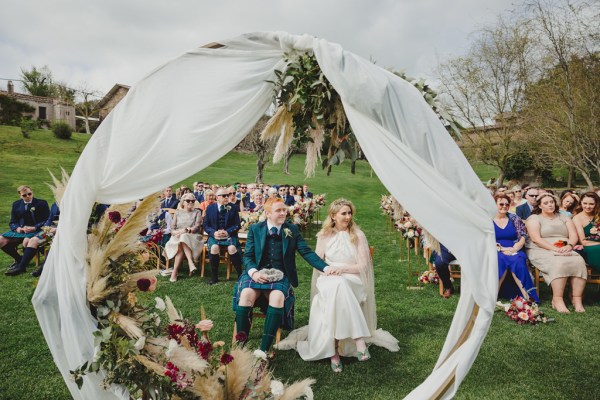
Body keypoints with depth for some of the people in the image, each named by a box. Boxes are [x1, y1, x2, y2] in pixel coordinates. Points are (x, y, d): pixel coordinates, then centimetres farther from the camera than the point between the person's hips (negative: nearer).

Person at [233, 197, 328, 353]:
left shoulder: (292, 230, 9)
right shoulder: (255, 229, 8)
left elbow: (307, 252, 1)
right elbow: (247, 256, 5)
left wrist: (326, 268, -15)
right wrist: (253, 272, -17)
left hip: (280, 275, 0)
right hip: (257, 273, 0)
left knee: (277, 297, -33)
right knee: (246, 294, -31)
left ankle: (264, 350, -27)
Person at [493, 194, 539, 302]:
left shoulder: (515, 219, 14)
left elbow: (523, 237, 6)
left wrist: (514, 249, -13)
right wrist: (502, 249, -14)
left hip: (515, 251, 2)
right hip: (496, 252, -1)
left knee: (518, 261, -33)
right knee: (500, 259, -36)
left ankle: (527, 296, -38)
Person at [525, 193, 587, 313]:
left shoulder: (564, 218, 22)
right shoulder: (534, 218, 6)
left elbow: (574, 235, 9)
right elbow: (536, 239, -9)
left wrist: (569, 246, -13)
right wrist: (555, 249, -19)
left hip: (565, 251, 5)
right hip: (542, 251, -4)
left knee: (579, 262, -26)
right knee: (559, 263, -34)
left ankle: (577, 299, -26)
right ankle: (557, 300, -34)